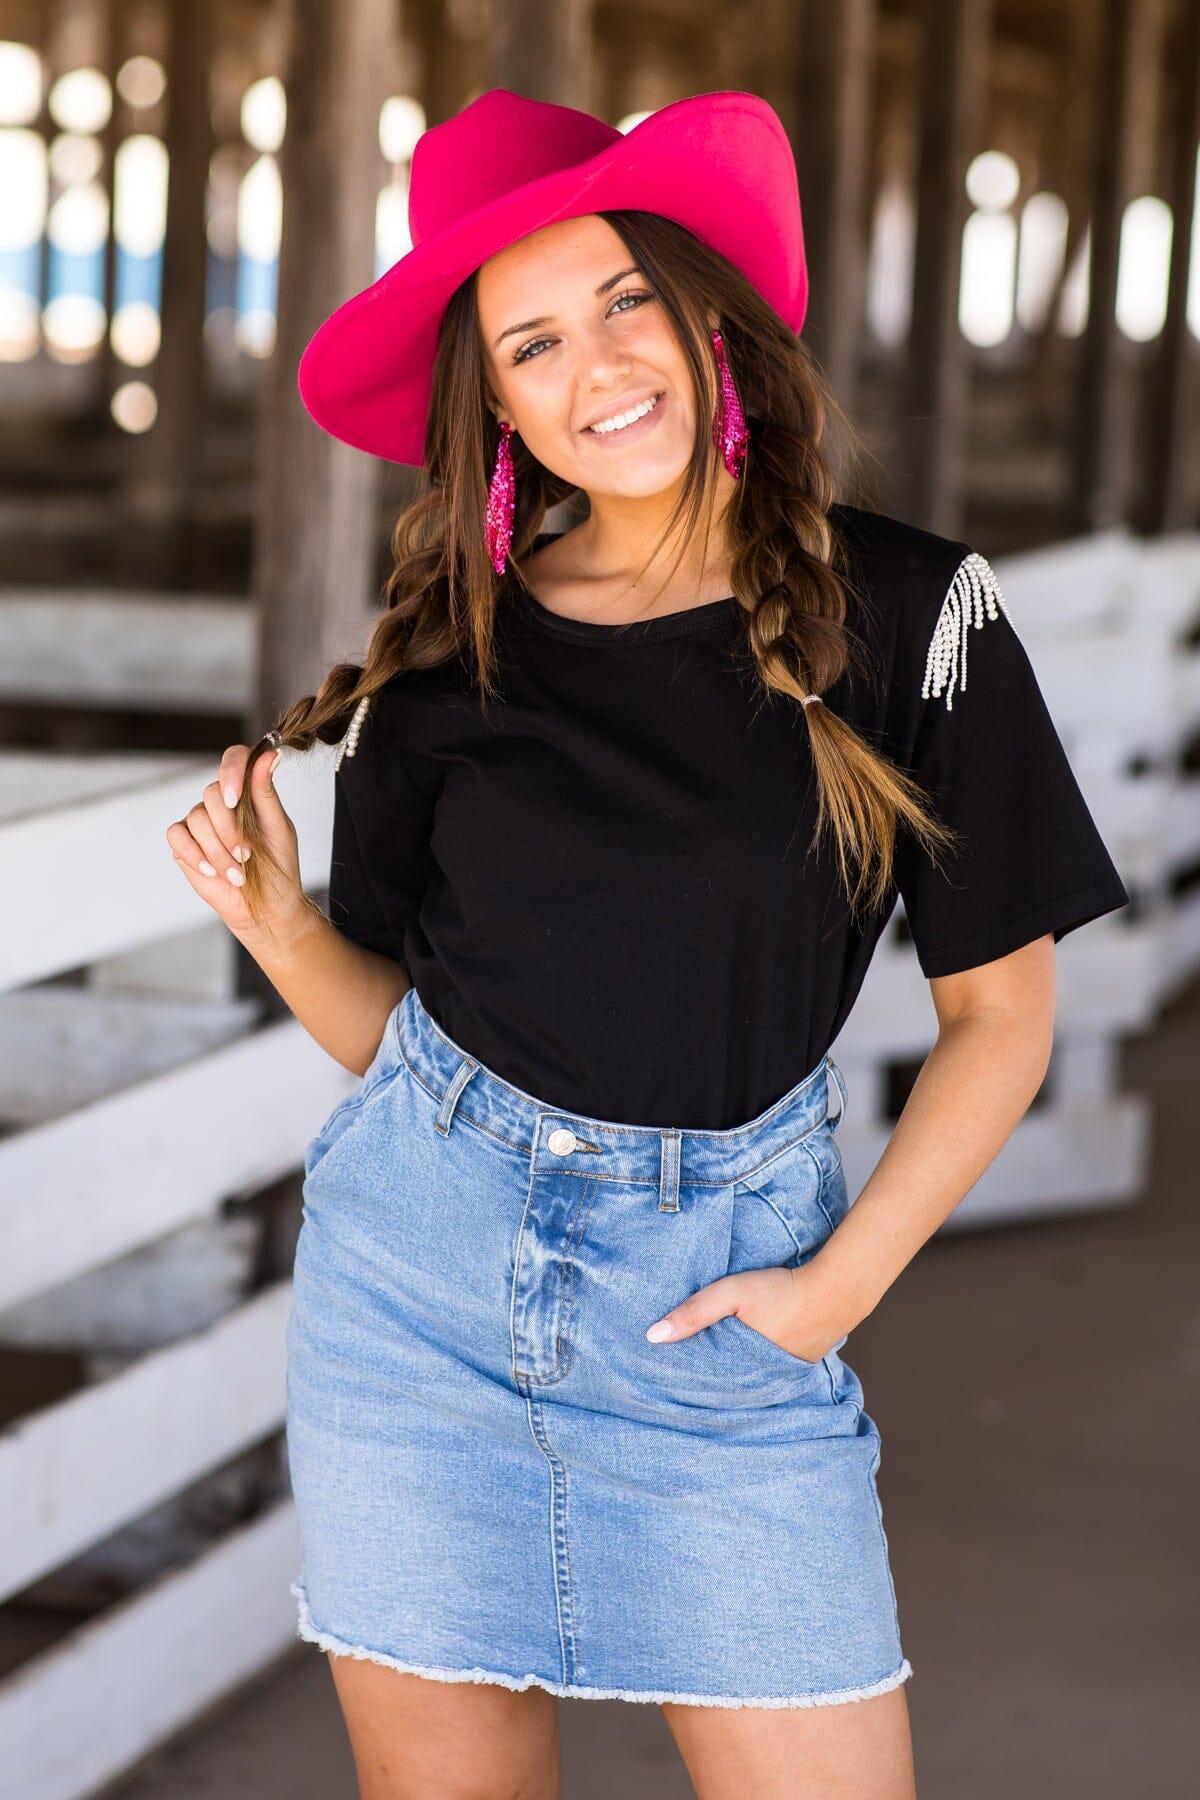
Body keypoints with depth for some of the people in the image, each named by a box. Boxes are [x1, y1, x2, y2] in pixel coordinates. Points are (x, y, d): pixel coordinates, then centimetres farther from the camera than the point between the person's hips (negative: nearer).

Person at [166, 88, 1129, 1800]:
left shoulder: (909, 613, -5)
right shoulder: (446, 658, 1)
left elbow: (1000, 1013, 1)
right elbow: (390, 1023, 9)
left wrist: (841, 1282, -6)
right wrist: (274, 916, -9)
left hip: (719, 1294, -1)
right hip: (420, 1261, 1)